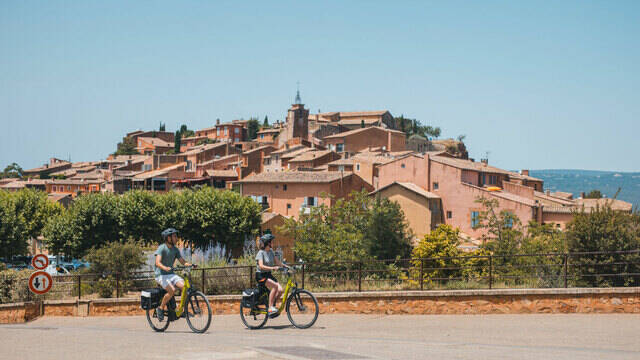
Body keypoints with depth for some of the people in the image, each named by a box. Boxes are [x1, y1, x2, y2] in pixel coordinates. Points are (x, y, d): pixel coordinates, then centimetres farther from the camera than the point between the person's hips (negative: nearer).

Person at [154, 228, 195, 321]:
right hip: (161, 275, -6)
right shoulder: (162, 248, -12)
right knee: (172, 290, -29)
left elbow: (182, 261, 5)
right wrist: (165, 268, -44)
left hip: (171, 274, 6)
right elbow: (158, 263, -24)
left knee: (184, 286, -18)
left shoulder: (175, 250, 8)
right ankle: (161, 309, -9)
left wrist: (190, 264, -16)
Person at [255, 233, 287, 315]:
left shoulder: (271, 251, 8)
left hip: (269, 275, 7)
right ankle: (270, 308, -25)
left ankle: (273, 306, 6)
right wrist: (273, 268, -38)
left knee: (280, 290, -13)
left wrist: (286, 266, -2)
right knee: (274, 286, -30)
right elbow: (261, 266, -27)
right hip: (261, 275, -7)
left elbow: (277, 262, 12)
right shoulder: (261, 253, -15)